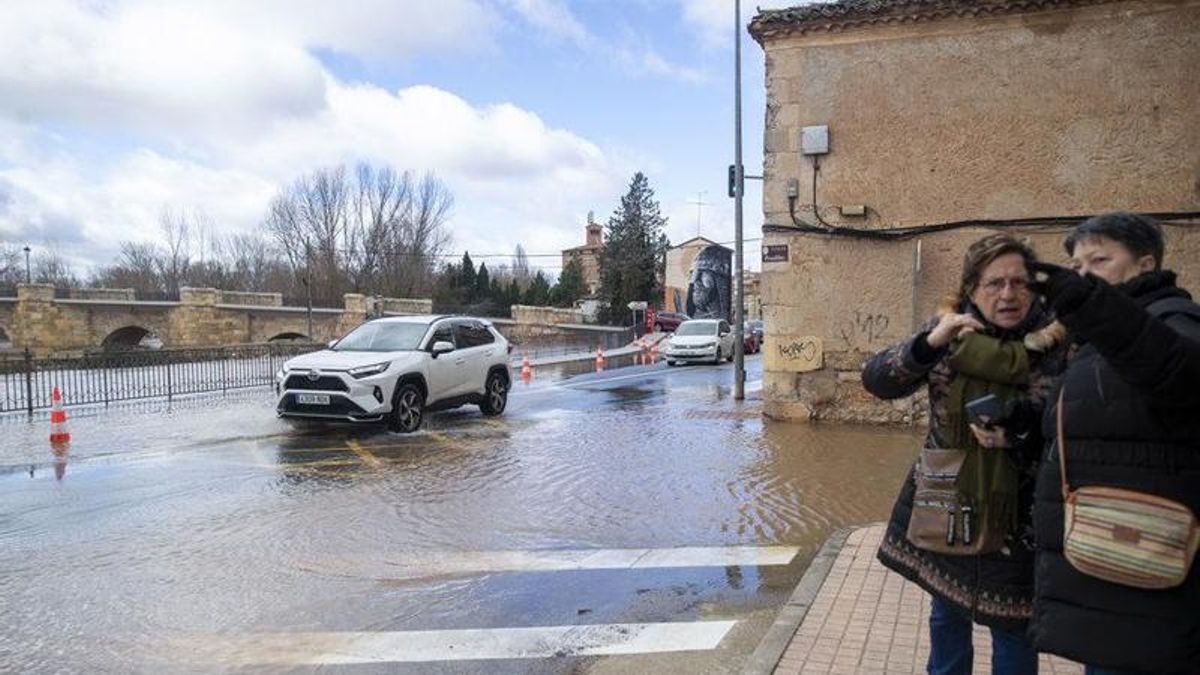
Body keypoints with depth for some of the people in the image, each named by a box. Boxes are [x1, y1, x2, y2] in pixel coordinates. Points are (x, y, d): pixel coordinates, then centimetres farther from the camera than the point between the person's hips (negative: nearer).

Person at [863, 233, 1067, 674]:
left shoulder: (1051, 342, -8)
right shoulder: (949, 329, -2)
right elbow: (875, 380, -11)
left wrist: (1017, 431, -31)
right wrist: (929, 343, -27)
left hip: (1013, 517, -2)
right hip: (941, 505, 2)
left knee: (1011, 624, 7)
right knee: (946, 613, 19)